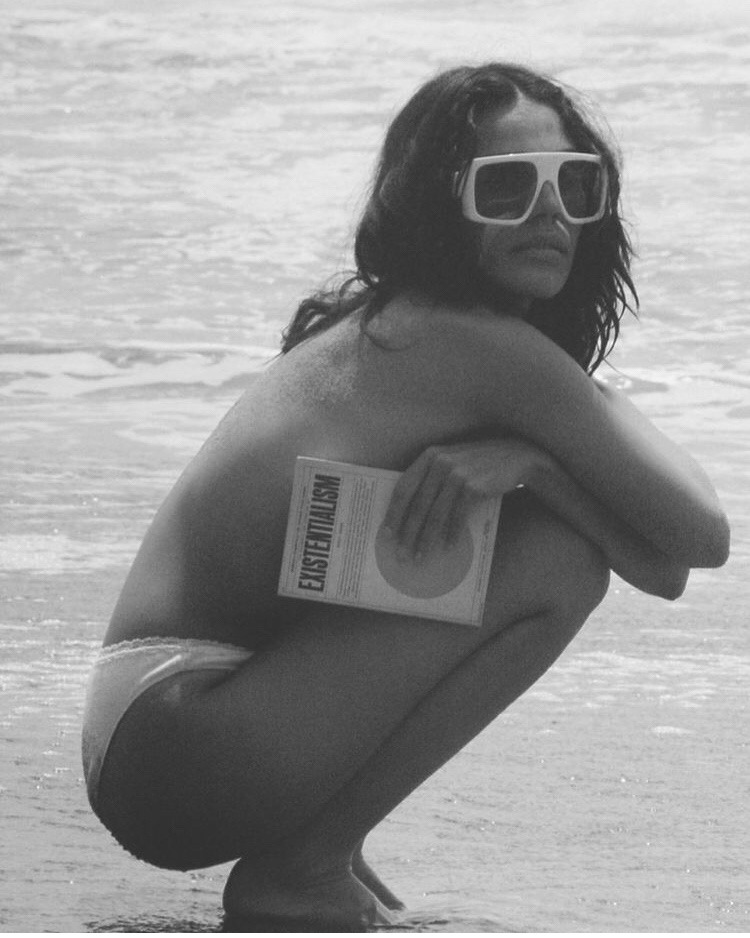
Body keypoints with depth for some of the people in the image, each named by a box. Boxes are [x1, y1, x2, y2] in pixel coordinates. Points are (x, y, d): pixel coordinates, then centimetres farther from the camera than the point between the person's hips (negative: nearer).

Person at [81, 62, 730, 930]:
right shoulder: (495, 350, -12)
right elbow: (700, 538, -9)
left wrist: (527, 461, -6)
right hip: (177, 754, -9)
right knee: (556, 562, -14)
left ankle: (311, 848, 13)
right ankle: (306, 868, -8)